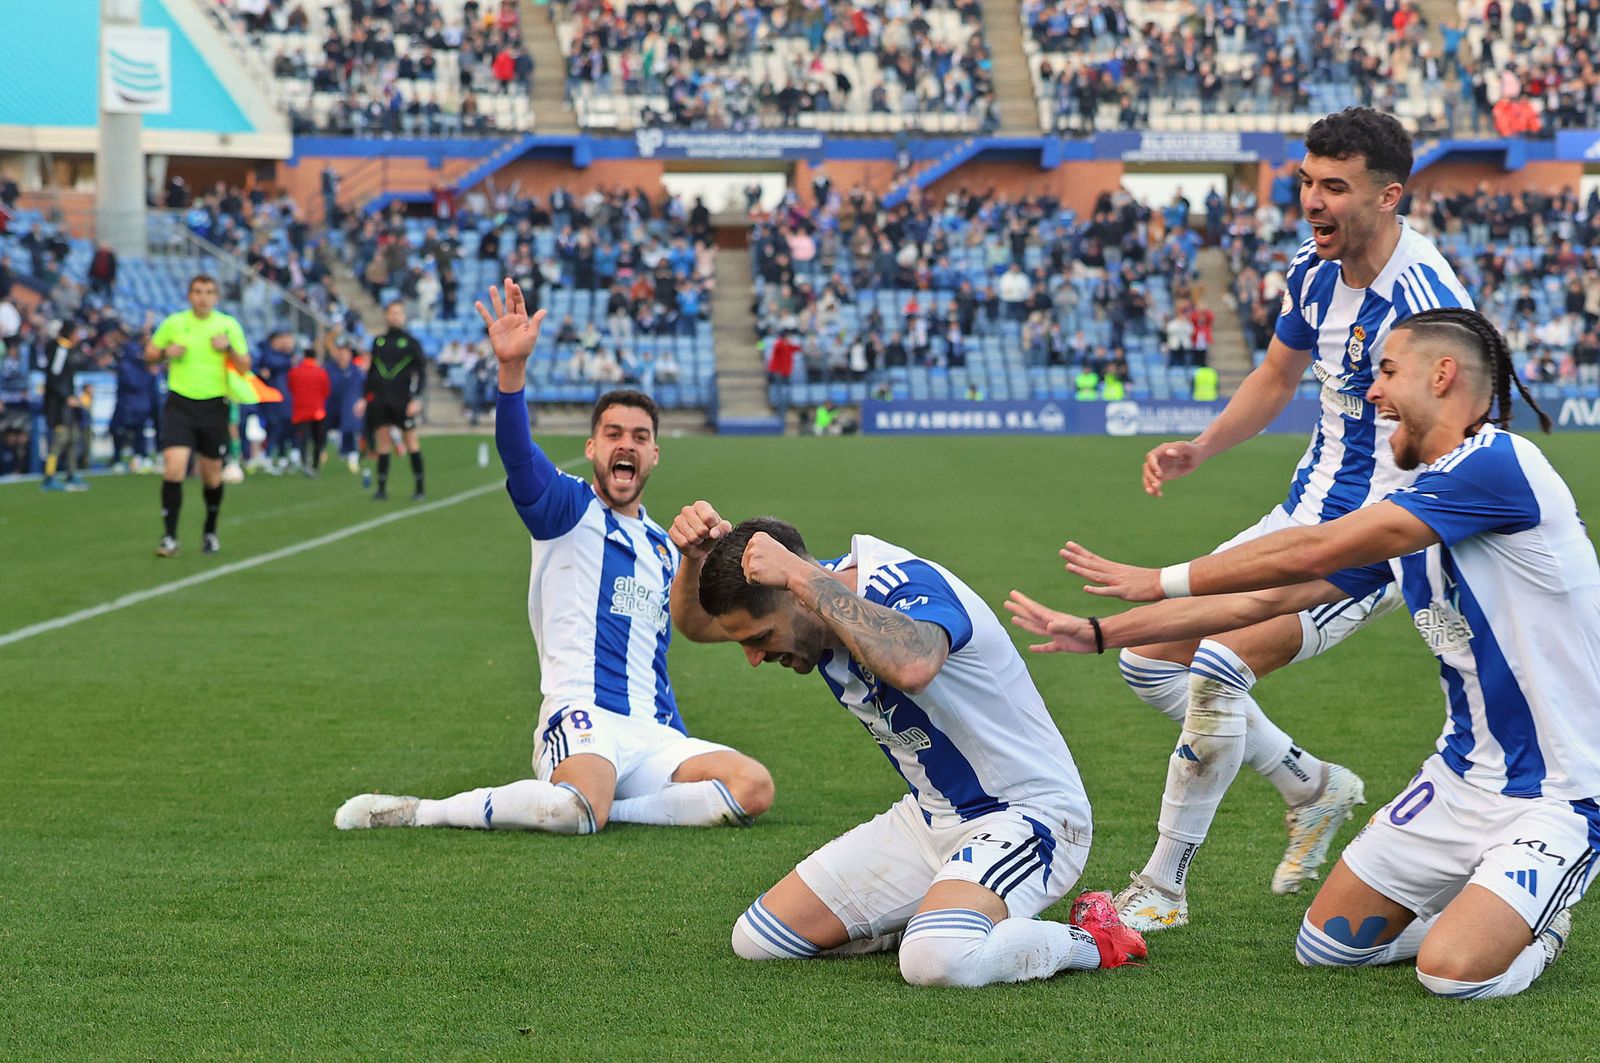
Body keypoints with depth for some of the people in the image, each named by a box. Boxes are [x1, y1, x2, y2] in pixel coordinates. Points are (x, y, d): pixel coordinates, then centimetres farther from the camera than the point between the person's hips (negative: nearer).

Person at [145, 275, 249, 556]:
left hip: (214, 406, 1)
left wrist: (228, 348, -16)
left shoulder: (228, 325, 3)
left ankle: (210, 533, 31)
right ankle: (169, 538, -11)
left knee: (212, 475, 9)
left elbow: (245, 367, 3)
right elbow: (149, 354, 14)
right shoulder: (173, 323, 4)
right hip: (180, 404, -1)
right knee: (173, 468, -16)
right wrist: (166, 352, -8)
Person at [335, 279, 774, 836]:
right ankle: (417, 811, -18)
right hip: (581, 718, -6)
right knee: (580, 809, -38)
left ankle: (602, 807, -13)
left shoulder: (664, 549, 24)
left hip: (650, 732, 7)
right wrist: (512, 368, -35)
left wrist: (680, 740, 25)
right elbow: (517, 453, -18)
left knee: (754, 788, -18)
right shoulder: (571, 509, 4)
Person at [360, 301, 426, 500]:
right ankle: (382, 488, 5)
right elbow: (371, 372, 19)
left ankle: (419, 488, 4)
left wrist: (417, 399, -10)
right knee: (382, 442, 1)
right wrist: (365, 398, 14)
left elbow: (421, 372, 0)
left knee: (411, 441, -2)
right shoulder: (378, 342, 13)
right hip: (379, 400, 3)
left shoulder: (411, 342, 2)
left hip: (402, 401, -3)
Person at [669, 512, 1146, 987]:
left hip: (1025, 813, -9)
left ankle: (1086, 941, -8)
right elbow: (694, 623, 12)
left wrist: (802, 576, -42)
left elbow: (912, 666, -50)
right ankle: (952, 918, 15)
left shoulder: (908, 585, -25)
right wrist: (695, 558, -11)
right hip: (927, 818, 9)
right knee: (757, 940, 2)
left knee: (935, 961, -37)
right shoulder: (824, 595, -1)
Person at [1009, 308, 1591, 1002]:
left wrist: (1161, 580, -12)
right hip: (1461, 780, 8)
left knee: (1452, 970, -25)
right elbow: (1269, 599, 13)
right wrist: (1100, 633, 13)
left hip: (1556, 795, -8)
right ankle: (1482, 914, 25)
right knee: (1325, 945, 6)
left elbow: (1310, 553, -20)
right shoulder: (1405, 511, 9)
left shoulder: (1498, 463, -20)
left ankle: (1540, 920, 6)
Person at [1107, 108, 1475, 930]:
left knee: (1217, 668, -23)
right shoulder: (1313, 270, 4)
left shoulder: (1425, 298, -22)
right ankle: (1312, 787, 24)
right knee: (1149, 659, 8)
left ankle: (1162, 888, -9)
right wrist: (1200, 448, 7)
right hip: (1304, 520, 9)